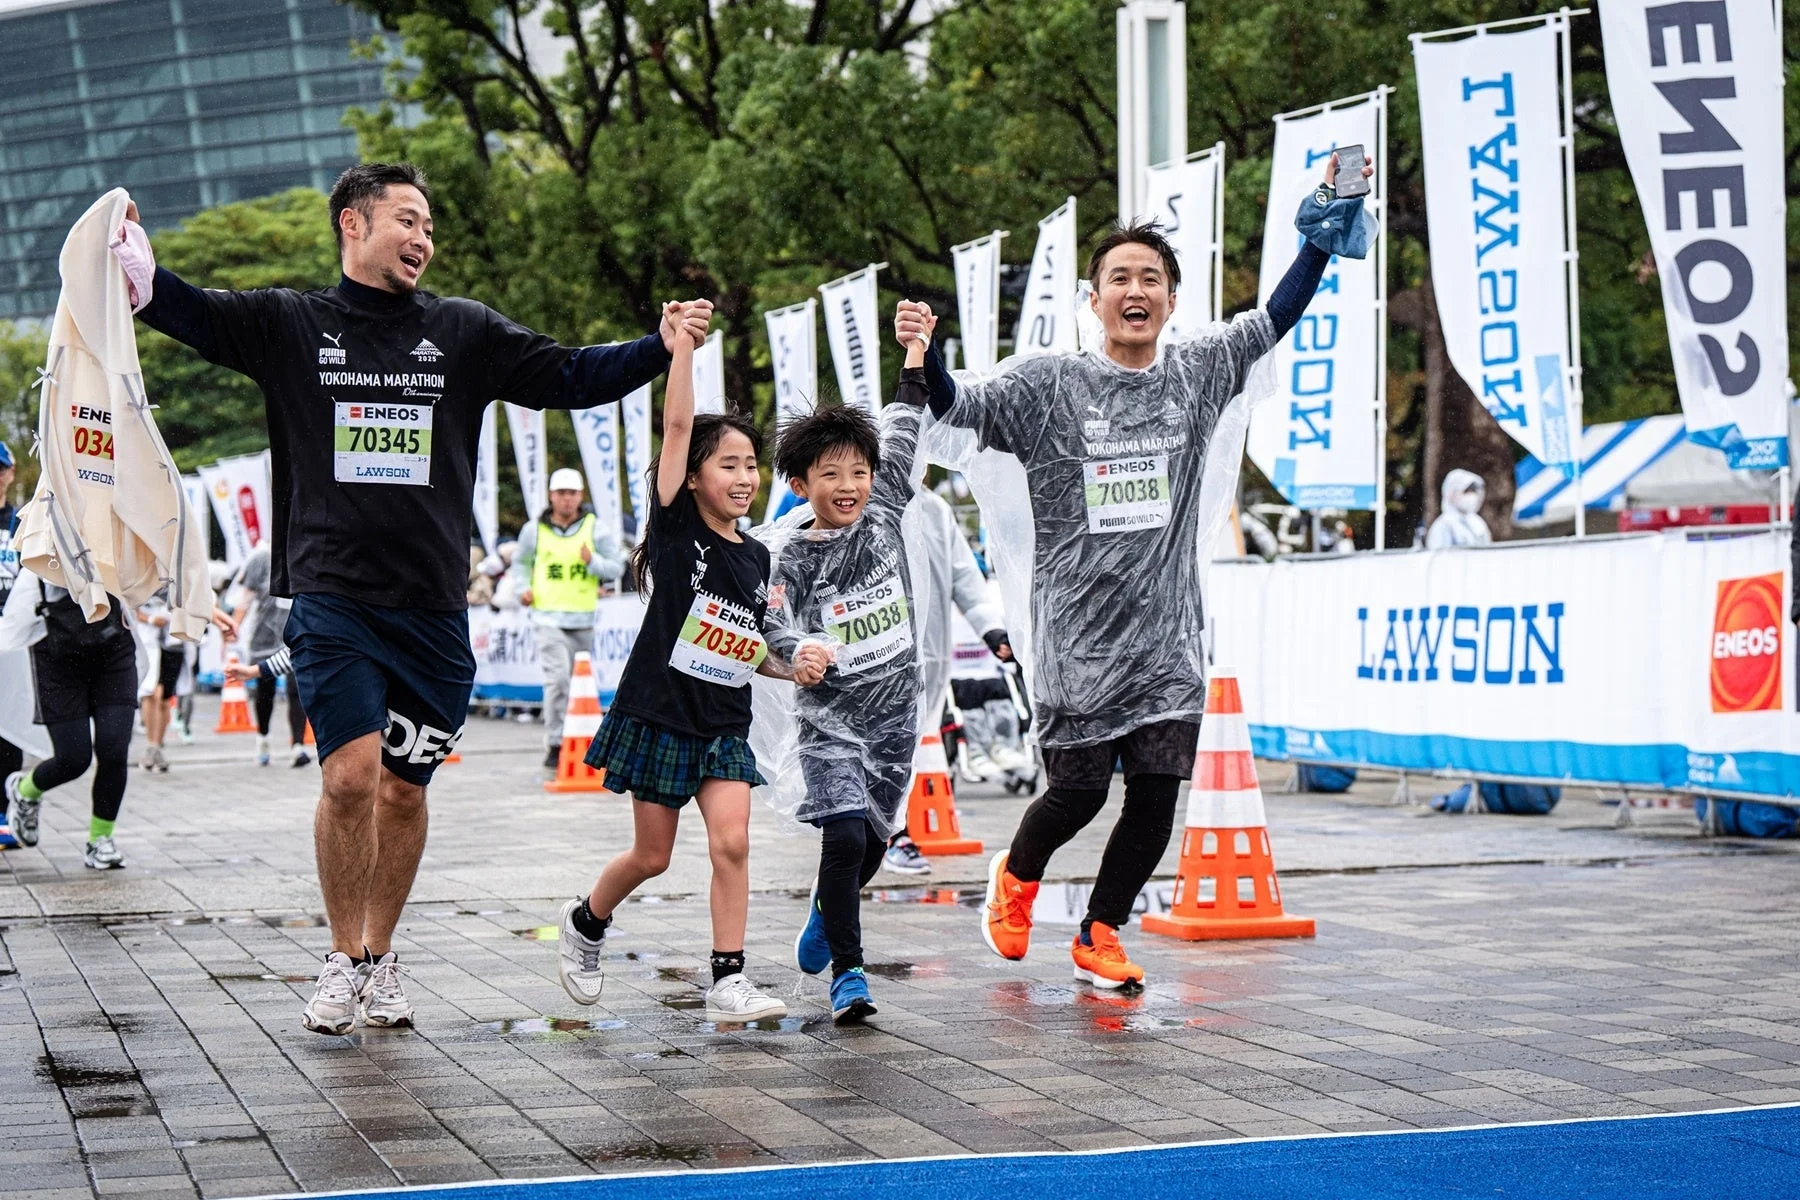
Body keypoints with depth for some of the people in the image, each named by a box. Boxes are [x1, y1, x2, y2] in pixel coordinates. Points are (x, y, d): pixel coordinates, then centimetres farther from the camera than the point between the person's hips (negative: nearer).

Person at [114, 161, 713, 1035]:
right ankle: (343, 961, 4)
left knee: (404, 789, 8)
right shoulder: (289, 326, 5)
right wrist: (140, 277, -28)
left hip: (433, 608, 3)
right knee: (351, 776, -14)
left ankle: (380, 959, 25)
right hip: (333, 599, -2)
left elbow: (569, 379, 8)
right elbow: (194, 315, -7)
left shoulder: (464, 333, 9)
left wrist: (659, 346, -5)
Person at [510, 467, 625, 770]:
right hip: (548, 617, -2)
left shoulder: (595, 529, 4)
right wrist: (523, 587, 4)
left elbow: (617, 567, 2)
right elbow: (520, 561, 21)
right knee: (557, 677, -19)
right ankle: (555, 745, -18)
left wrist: (593, 562, -17)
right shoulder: (534, 530, 5)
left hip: (583, 620, 2)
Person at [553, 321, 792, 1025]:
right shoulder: (676, 526, -8)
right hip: (660, 712, -4)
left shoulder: (756, 557, 7)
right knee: (652, 855, 5)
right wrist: (683, 343, -23)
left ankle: (728, 984, -7)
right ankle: (585, 922, 34)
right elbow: (677, 425, -18)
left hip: (725, 723, 4)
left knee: (731, 841, -11)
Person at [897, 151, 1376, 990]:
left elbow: (1276, 317, 14)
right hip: (1076, 634, -3)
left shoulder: (1198, 373, 7)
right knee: (1077, 792, 2)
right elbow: (956, 405, -10)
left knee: (1156, 795, 0)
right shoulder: (1049, 383, -2)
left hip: (1167, 636, 3)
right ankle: (1015, 877, 35)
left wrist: (1322, 233, 7)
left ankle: (1099, 936, 21)